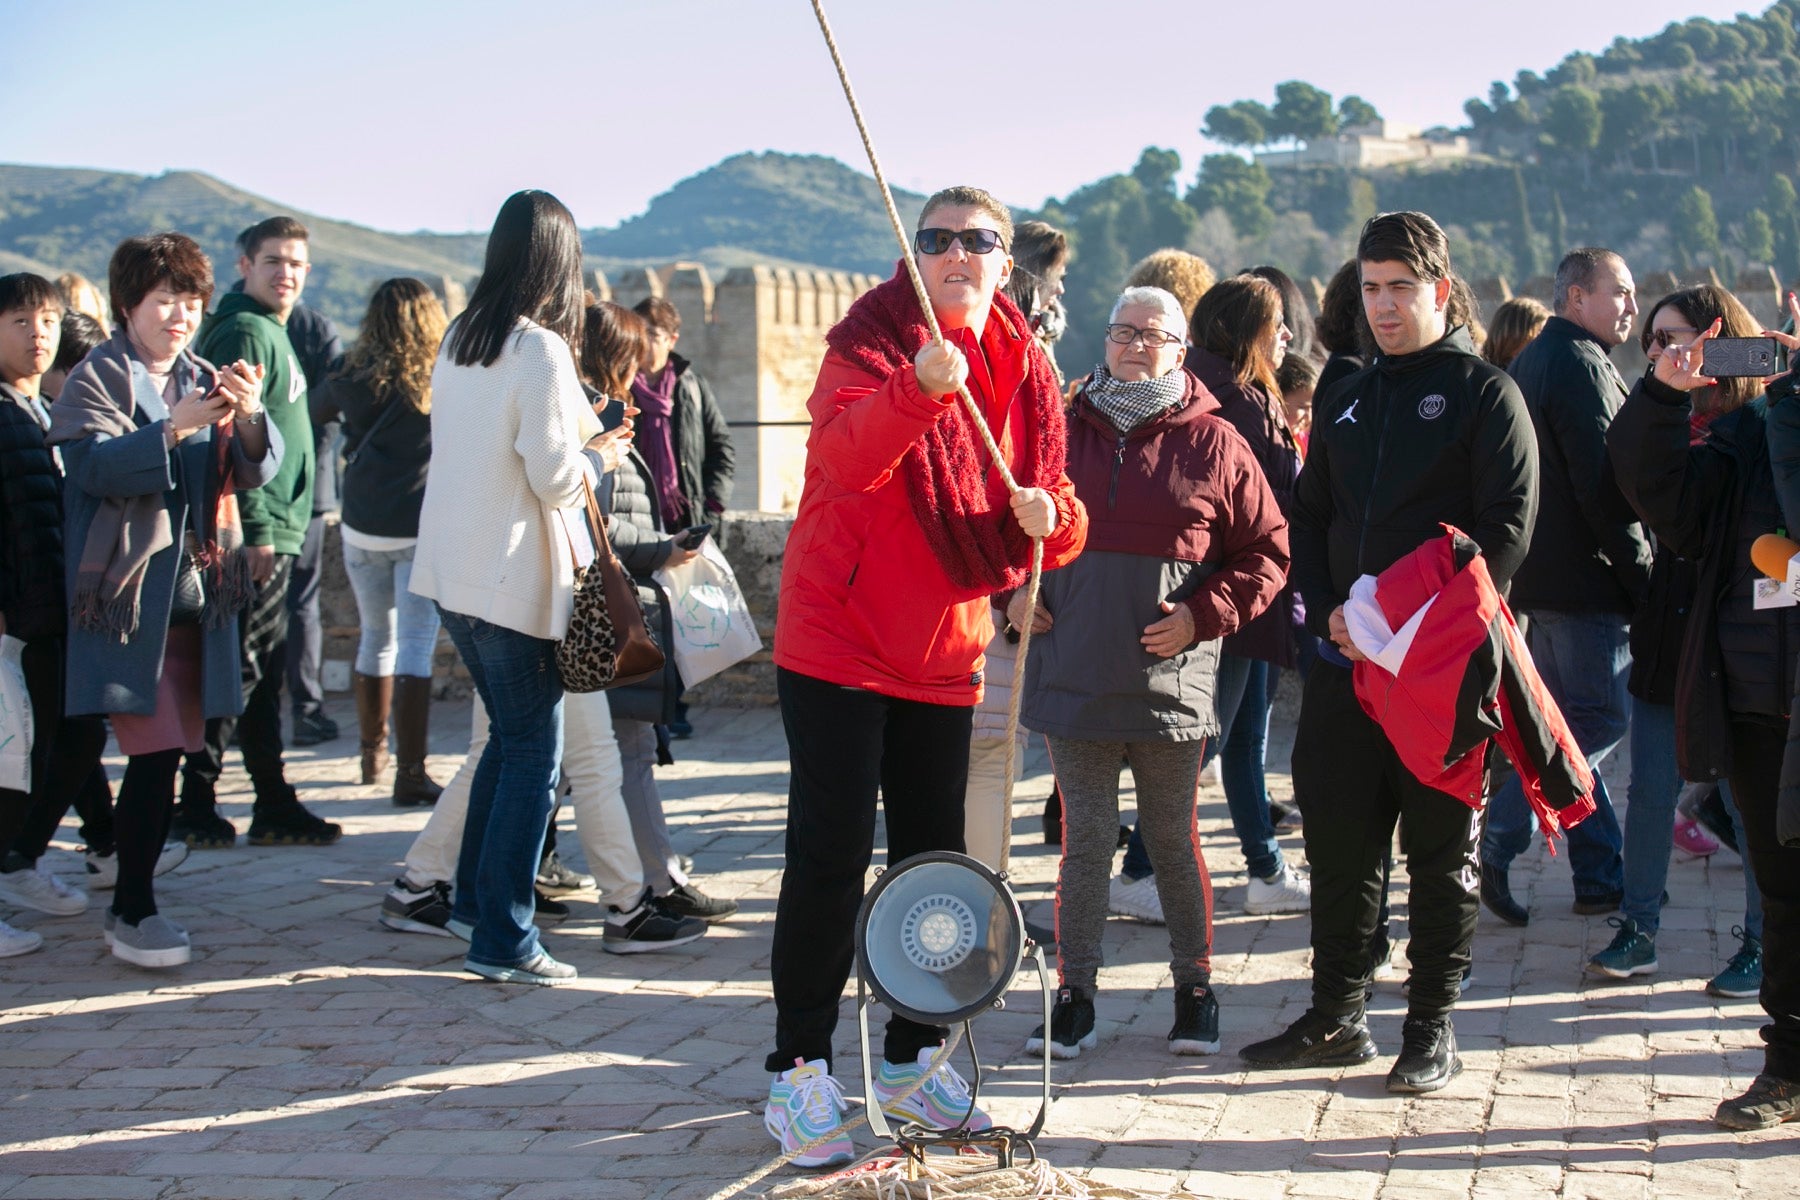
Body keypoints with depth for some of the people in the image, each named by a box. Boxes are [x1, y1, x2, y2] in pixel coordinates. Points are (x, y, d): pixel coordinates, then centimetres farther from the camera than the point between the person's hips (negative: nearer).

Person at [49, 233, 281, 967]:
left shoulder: (205, 381, 16)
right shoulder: (98, 377, -1)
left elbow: (259, 470, 4)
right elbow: (93, 466, -16)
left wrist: (248, 416, -16)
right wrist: (174, 427, -27)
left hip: (196, 594, 6)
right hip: (129, 595, -6)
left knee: (167, 753, 8)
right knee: (156, 752, -12)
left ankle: (131, 901, 21)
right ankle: (133, 913, -4)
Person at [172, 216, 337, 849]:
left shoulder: (272, 333, 19)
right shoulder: (245, 333, -12)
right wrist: (256, 529, -23)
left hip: (272, 532, 10)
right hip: (257, 533, -10)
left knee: (264, 668, 12)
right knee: (242, 668, -6)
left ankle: (275, 805, 18)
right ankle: (196, 803, 0)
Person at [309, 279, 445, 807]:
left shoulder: (355, 381, -1)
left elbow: (314, 409, 17)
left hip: (363, 529, 3)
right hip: (423, 530, -3)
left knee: (376, 639, 19)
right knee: (415, 648, -5)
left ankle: (374, 753, 32)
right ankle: (410, 772, -10)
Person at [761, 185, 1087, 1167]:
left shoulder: (1024, 368, 7)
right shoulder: (869, 337, -9)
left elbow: (1061, 524, 9)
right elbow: (845, 457, -30)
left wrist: (1046, 515, -14)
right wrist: (918, 390, -47)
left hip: (945, 652, 5)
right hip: (838, 638, -5)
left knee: (934, 854, 11)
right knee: (830, 856, -6)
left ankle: (912, 1057, 26)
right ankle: (798, 1073, 4)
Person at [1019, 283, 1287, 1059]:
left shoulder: (1212, 443, -1)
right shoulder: (1062, 431, 6)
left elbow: (1267, 551, 1)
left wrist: (1202, 616, -10)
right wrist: (1013, 590, 1)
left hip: (1171, 683, -2)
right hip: (1074, 677, 2)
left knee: (1172, 840, 10)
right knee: (1085, 842, 6)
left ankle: (1194, 988, 24)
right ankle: (1075, 996, 14)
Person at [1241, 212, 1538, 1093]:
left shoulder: (1485, 393, -1)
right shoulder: (1345, 399, 16)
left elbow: (1508, 528, -9)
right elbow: (1308, 518, 17)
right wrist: (1326, 612, -1)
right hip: (1345, 659, 5)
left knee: (1440, 848, 2)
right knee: (1338, 841, 8)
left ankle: (1432, 1027, 10)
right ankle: (1336, 1015, 18)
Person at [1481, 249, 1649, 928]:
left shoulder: (1531, 362, 17)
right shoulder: (1582, 365, -14)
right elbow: (1604, 485, -20)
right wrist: (1645, 577, -15)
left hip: (1537, 577, 10)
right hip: (1585, 578, -10)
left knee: (1576, 723, 13)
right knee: (1604, 717, -5)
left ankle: (1601, 878, 18)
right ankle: (1493, 843, -9)